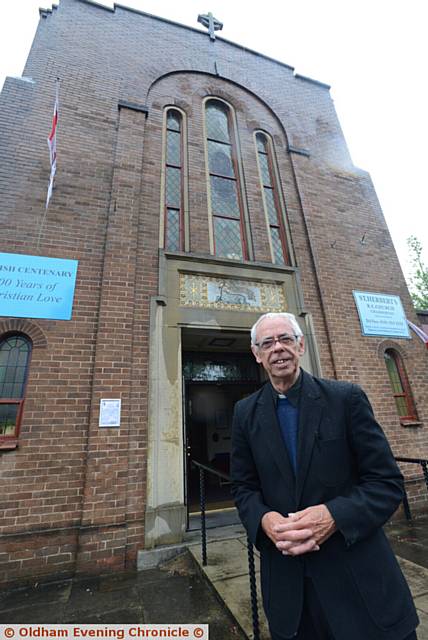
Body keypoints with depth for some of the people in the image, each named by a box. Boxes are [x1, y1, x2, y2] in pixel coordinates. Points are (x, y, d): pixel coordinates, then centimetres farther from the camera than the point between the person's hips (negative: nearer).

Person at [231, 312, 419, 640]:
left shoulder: (347, 397, -12)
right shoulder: (246, 412, -4)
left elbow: (388, 482, -9)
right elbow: (244, 487, 3)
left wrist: (335, 515, -24)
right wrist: (264, 519, -17)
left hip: (358, 572, -1)